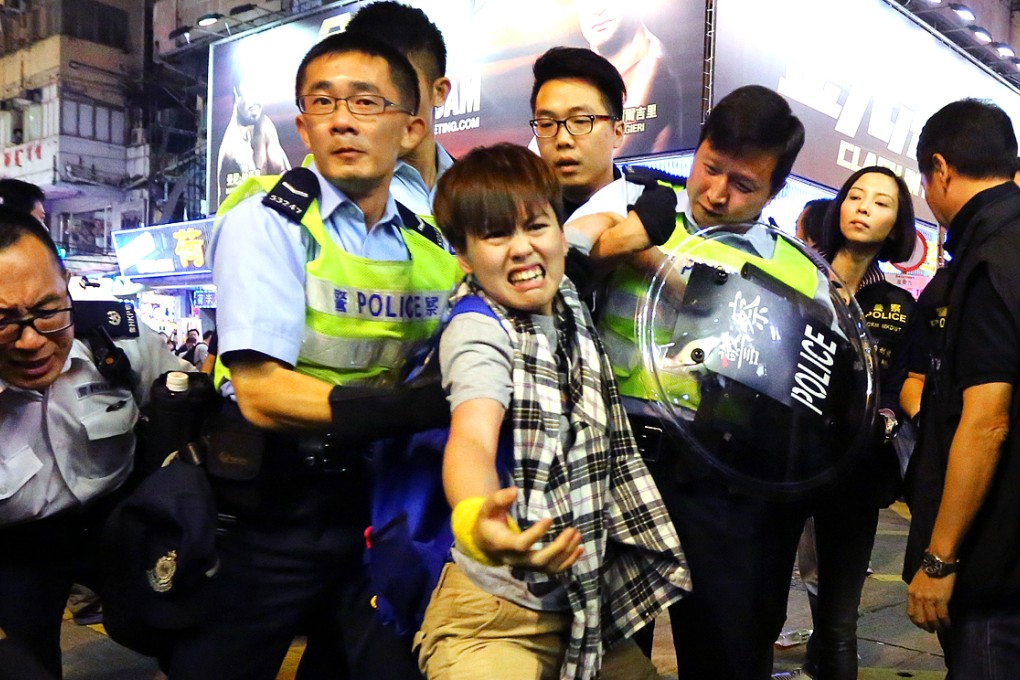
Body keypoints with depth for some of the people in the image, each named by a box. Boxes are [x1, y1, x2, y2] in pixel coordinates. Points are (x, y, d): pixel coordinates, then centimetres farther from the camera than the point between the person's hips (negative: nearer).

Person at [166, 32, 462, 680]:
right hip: (274, 510, -4)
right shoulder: (267, 221, -12)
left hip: (379, 502, 5)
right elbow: (263, 394, -21)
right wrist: (409, 408, -28)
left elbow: (445, 381, 8)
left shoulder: (429, 245, 4)